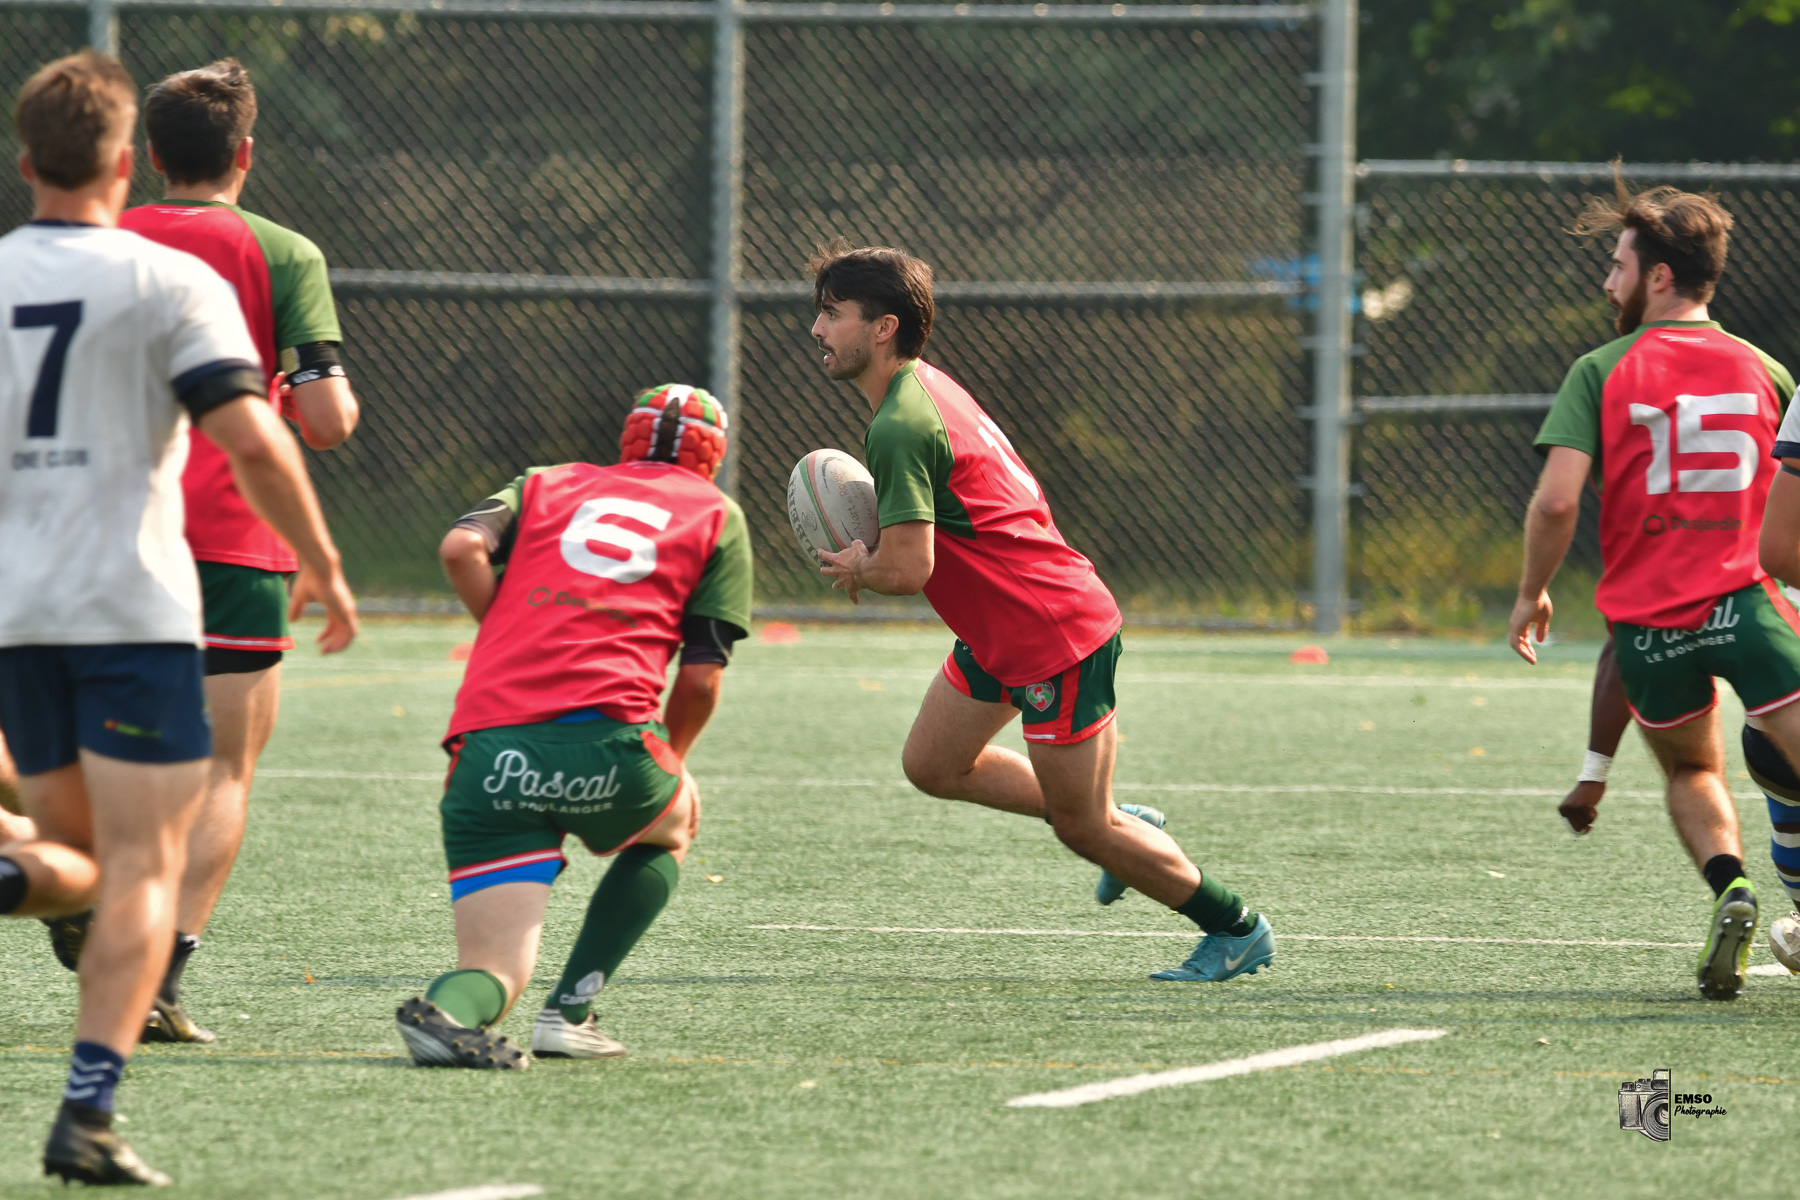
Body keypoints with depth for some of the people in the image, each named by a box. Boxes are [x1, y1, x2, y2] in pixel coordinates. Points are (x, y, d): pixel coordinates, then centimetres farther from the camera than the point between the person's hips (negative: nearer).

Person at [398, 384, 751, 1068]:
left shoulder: (545, 483, 26)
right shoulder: (718, 516, 19)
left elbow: (461, 547, 6)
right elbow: (701, 675, 11)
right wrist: (673, 761, 29)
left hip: (487, 749, 2)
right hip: (602, 731, -2)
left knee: (495, 967, 7)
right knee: (670, 829, 33)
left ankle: (447, 1010, -30)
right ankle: (569, 1013, 18)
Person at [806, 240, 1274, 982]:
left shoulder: (899, 428, -25)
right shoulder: (926, 385, 7)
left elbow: (907, 570, -30)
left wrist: (855, 568, -8)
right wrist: (874, 550, 5)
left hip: (1056, 637, -10)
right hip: (1001, 634, 10)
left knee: (1083, 830, 0)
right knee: (931, 765, 17)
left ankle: (1238, 930, 16)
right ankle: (1123, 828, 27)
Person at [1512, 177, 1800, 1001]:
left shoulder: (1602, 372, 0)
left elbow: (1557, 500, -9)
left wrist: (1531, 592, 6)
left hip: (1647, 618, 0)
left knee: (1691, 772, 22)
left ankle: (1728, 883, -5)